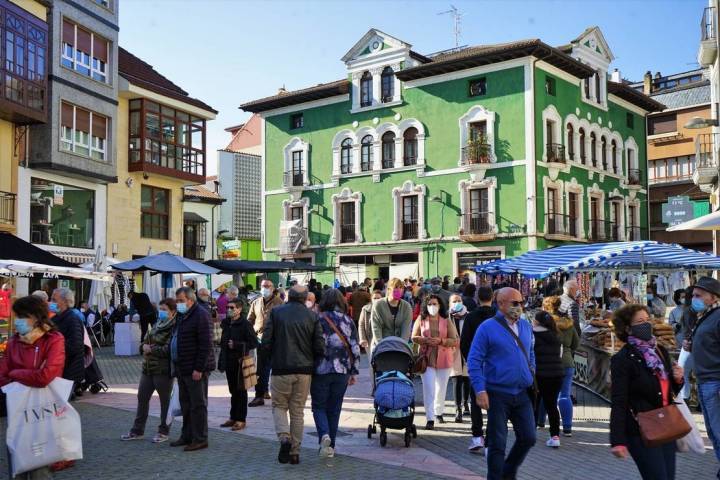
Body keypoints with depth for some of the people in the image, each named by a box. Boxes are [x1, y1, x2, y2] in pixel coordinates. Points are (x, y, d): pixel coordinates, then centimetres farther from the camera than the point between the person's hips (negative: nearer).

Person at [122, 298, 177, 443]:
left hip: (163, 370, -9)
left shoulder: (174, 328, -13)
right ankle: (137, 430, 25)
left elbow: (169, 349, -22)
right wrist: (144, 347, -4)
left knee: (165, 401, 5)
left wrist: (151, 349, -15)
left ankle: (163, 431, 17)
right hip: (147, 368, 9)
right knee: (142, 397, 13)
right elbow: (145, 340, 18)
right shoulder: (156, 324, 14)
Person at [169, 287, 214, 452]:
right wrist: (176, 366, 17)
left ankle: (200, 439, 3)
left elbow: (206, 345, -19)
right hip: (182, 369, 10)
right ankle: (187, 436, 25)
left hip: (195, 370, -10)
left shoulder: (201, 315, -14)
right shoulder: (182, 316, 17)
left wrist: (199, 368, -22)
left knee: (197, 405, -3)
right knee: (185, 404, 15)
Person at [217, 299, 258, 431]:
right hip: (229, 362, 7)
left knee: (240, 391, 1)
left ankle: (241, 419, 8)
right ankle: (233, 417, 23)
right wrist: (221, 362, 14)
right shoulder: (226, 323, 11)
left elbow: (254, 343, -13)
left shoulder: (245, 324, -11)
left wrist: (236, 345, -19)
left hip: (240, 362, -6)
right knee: (233, 391, 14)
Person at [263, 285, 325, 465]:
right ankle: (295, 452, 14)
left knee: (279, 406, 14)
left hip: (281, 369, -2)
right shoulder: (312, 316, 1)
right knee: (297, 411, 12)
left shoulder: (275, 312, -3)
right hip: (304, 370, 2)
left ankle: (284, 438, -10)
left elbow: (266, 342, -6)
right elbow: (320, 347, -3)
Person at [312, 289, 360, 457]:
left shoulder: (318, 319, -4)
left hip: (321, 370, -2)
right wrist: (354, 372, 9)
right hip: (342, 371, 3)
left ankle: (324, 436, -14)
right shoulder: (348, 321, 4)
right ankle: (330, 446, 16)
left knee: (319, 406, 10)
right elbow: (355, 348, 2)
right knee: (334, 409, 12)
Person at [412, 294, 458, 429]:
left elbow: (455, 341, -3)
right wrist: (425, 340, -16)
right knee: (428, 389, -8)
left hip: (443, 359, 1)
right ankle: (430, 419, -7)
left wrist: (441, 341, -19)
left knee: (441, 389, 13)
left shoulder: (447, 322, 2)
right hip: (427, 359, -1)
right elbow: (414, 338, 3)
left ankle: (439, 413, 34)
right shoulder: (421, 320, 4)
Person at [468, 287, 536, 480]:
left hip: (522, 394, 6)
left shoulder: (526, 326, 10)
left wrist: (531, 374, 11)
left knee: (528, 438, 8)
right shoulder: (487, 328, -9)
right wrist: (480, 391, -17)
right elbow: (474, 361, -10)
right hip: (498, 395, -5)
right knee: (497, 443, 1)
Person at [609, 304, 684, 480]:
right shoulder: (623, 359, -11)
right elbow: (618, 403, -15)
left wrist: (678, 379, -1)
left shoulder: (661, 351, 10)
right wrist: (618, 441, -22)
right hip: (641, 432, -7)